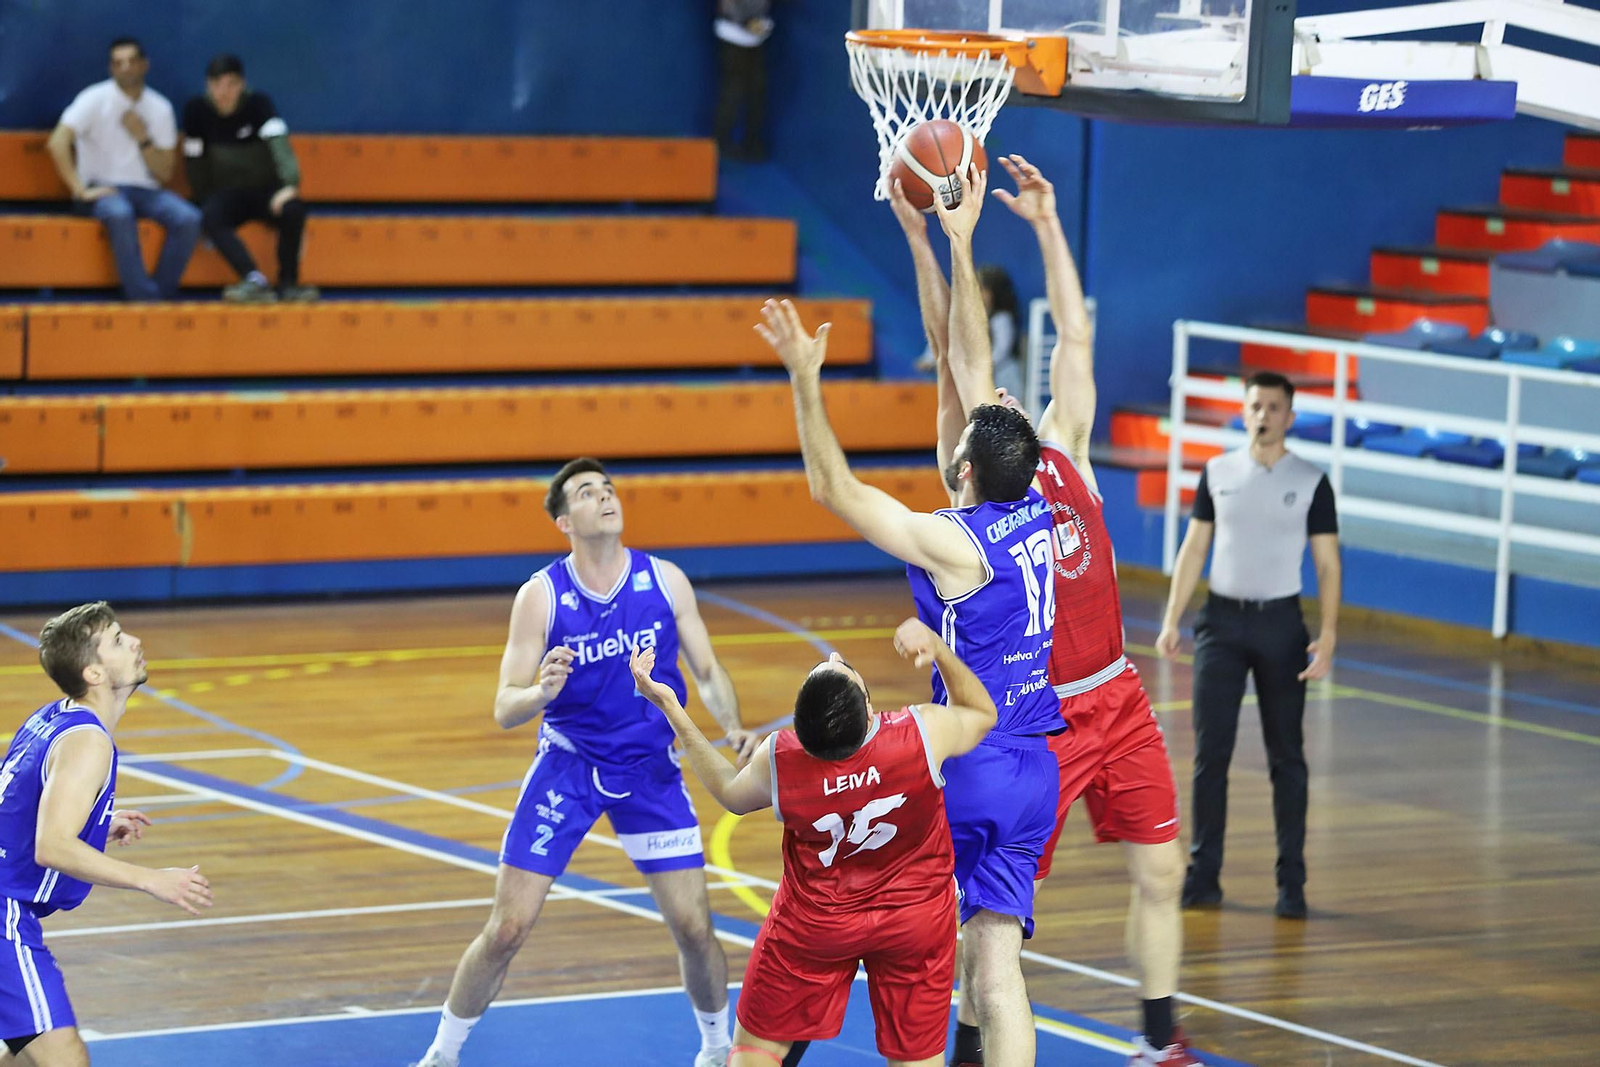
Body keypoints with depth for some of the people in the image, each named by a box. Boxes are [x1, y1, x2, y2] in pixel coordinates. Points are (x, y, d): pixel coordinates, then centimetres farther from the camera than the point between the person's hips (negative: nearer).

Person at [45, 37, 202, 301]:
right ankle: (145, 299, -34)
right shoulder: (95, 99, -4)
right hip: (103, 189, -4)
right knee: (119, 214, -40)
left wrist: (143, 138, -10)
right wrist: (81, 190, -23)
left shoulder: (160, 108, 7)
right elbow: (58, 143, -18)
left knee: (188, 219, -26)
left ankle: (162, 296, -17)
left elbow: (165, 174, 6)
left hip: (145, 190, 4)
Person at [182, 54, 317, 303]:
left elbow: (279, 142, -25)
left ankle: (288, 282, -20)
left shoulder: (259, 104, -9)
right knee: (211, 217, -34)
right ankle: (255, 280, -47)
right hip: (226, 193, 1)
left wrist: (289, 185, -41)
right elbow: (194, 161, 2)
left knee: (293, 209, -33)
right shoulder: (197, 110, -4)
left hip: (265, 190, -1)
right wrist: (204, 202, -1)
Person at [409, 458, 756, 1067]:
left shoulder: (666, 581, -6)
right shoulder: (540, 595, -12)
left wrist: (732, 727, -17)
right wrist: (541, 691, -35)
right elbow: (505, 711, -13)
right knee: (506, 931, -5)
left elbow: (708, 672, 3)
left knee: (694, 929, -2)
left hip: (651, 767, 1)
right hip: (567, 766, -1)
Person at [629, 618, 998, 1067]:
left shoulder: (777, 761, -27)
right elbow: (982, 714, -4)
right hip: (917, 922, 0)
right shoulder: (925, 732, -30)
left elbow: (730, 794, 0)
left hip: (814, 924, 0)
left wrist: (670, 708, 0)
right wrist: (939, 650, -7)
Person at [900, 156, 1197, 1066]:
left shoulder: (1066, 449, 8)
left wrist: (1047, 223, 5)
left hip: (1118, 696, 6)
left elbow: (1076, 335, 9)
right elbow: (961, 359, -15)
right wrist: (944, 244, -20)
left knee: (1161, 869, 8)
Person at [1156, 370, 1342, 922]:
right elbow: (1193, 548, 8)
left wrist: (1328, 637, -11)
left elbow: (1327, 563, -1)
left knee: (1286, 757, 2)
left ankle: (1291, 882, 6)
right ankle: (1203, 873, 5)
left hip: (1280, 623, -2)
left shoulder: (1311, 482, -1)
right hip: (1221, 621, 2)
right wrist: (1171, 620, 0)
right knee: (1210, 752, -1)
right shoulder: (1218, 472, 5)